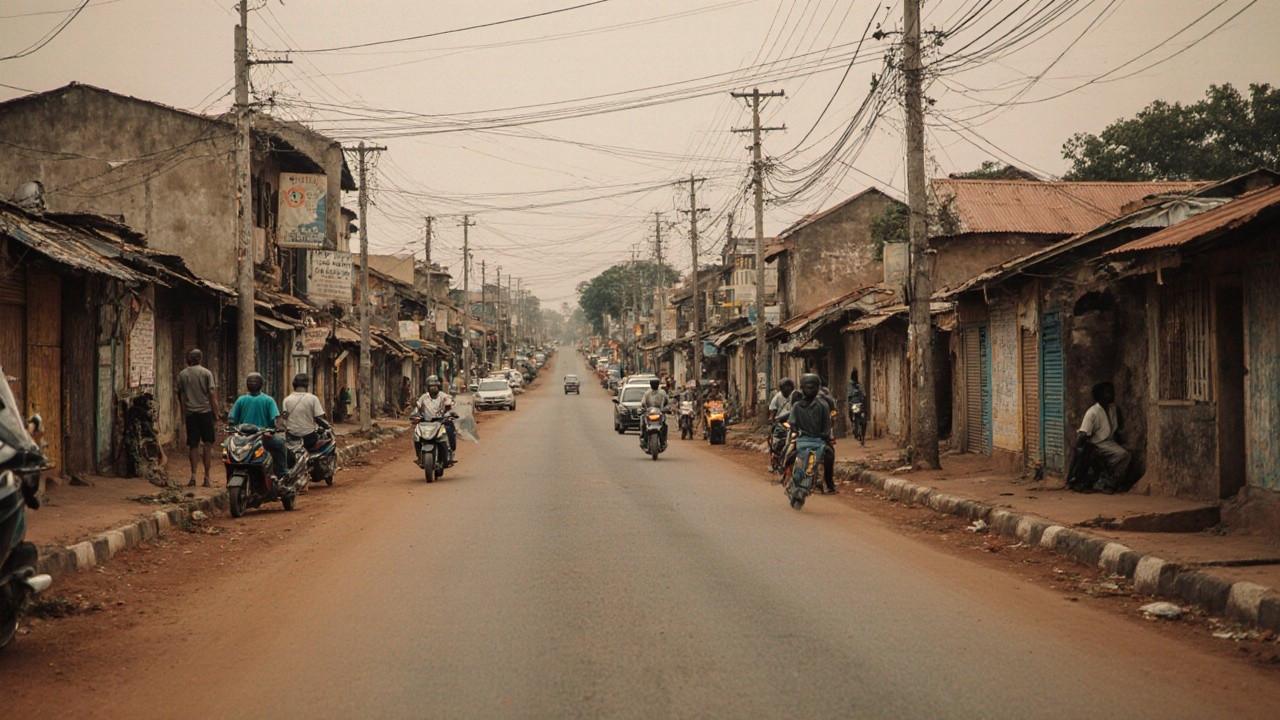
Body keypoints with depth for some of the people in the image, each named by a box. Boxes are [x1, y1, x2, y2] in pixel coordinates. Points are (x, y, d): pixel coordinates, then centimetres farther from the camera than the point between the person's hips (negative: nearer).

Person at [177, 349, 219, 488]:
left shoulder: (182, 375, 5)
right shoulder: (206, 373, -2)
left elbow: (181, 396, 10)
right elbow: (212, 394, -7)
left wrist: (183, 413, 21)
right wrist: (216, 411, 0)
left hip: (190, 413, 2)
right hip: (205, 411, -2)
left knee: (193, 445, 6)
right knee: (207, 444, 3)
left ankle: (193, 475, -1)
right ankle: (206, 477, 0)